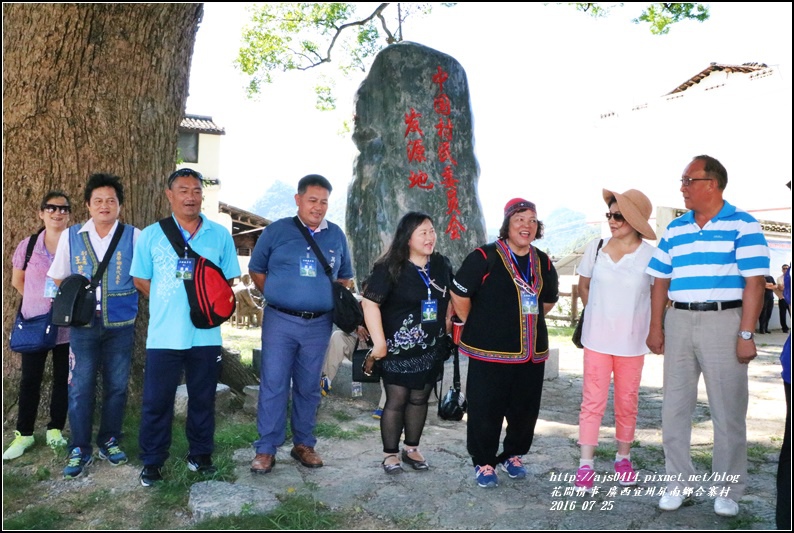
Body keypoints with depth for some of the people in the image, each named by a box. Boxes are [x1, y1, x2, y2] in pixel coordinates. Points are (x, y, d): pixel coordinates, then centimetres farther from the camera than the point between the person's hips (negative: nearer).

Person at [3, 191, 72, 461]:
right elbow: (17, 281, 11)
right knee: (30, 380, 7)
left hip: (67, 325, -1)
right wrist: (38, 301, 4)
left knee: (63, 379, 9)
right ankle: (23, 434, 20)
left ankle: (55, 429, 23)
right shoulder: (28, 245, -1)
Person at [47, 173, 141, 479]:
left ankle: (109, 441, 26)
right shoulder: (71, 237, 3)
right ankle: (80, 450, 15)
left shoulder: (134, 236, -2)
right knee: (80, 388, 2)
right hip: (83, 324, 1)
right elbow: (58, 279, 11)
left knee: (116, 386, 9)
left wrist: (129, 301, -4)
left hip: (121, 324, 0)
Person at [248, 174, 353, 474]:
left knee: (308, 388, 12)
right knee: (273, 386, 0)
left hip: (319, 324, 3)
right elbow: (256, 269, 7)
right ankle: (266, 449, 10)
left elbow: (345, 277, 17)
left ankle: (303, 445, 25)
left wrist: (335, 300, 3)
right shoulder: (277, 231, 0)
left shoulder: (336, 235, 8)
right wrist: (276, 296, 1)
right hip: (280, 322, -2)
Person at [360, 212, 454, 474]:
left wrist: (446, 325, 12)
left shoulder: (442, 265, 3)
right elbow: (370, 303, -18)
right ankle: (390, 454, 16)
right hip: (399, 348, -5)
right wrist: (379, 342, -20)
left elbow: (450, 299, 18)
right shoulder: (389, 268, -14)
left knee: (419, 398, 13)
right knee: (396, 400, 1)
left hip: (431, 349, 5)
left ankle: (411, 449, 28)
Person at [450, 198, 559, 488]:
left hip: (532, 352, 6)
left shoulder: (543, 262, 9)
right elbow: (459, 294, -7)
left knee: (525, 410, 13)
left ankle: (513, 456, 34)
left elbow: (549, 300, 25)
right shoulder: (485, 257, -10)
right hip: (490, 352, -5)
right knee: (486, 410, 2)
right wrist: (475, 327, 1)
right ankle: (484, 463, 19)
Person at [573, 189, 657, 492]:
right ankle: (586, 464, 6)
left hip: (631, 341, -1)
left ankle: (623, 458, 28)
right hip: (597, 338, 1)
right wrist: (598, 315, 9)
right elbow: (583, 287, 13)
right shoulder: (596, 248, 0)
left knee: (627, 402, 11)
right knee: (592, 400, 1)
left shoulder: (650, 255, -8)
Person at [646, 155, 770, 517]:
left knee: (728, 412, 3)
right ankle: (679, 482, 21)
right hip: (678, 321, 5)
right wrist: (656, 327, 6)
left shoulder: (743, 225, -4)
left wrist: (746, 334, -14)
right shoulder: (675, 229, 11)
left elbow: (754, 283, -9)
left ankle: (728, 490, 19)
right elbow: (661, 281, 12)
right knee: (674, 407, 8)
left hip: (723, 321, -5)